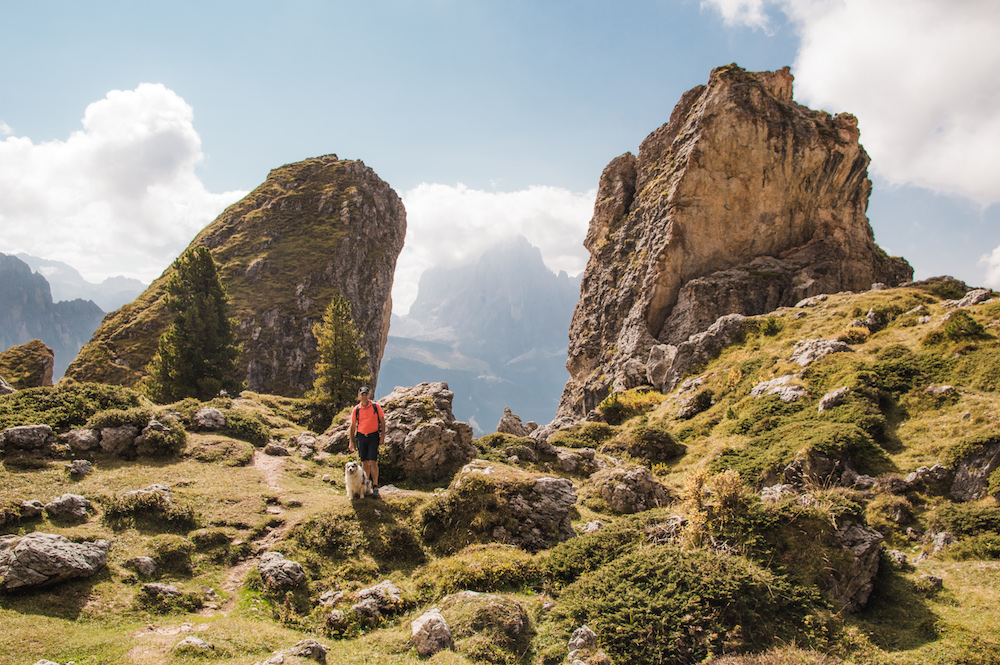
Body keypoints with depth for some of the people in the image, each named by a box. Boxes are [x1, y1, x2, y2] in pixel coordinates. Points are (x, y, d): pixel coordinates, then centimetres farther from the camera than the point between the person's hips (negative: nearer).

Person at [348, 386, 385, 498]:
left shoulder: (375, 406, -2)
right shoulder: (356, 410, 4)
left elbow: (382, 421, 2)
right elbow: (353, 426, 11)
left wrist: (383, 436, -5)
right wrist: (351, 441, 8)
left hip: (373, 436, -3)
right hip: (361, 437, 3)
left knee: (373, 462, -10)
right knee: (364, 462, 8)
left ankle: (375, 487, -4)